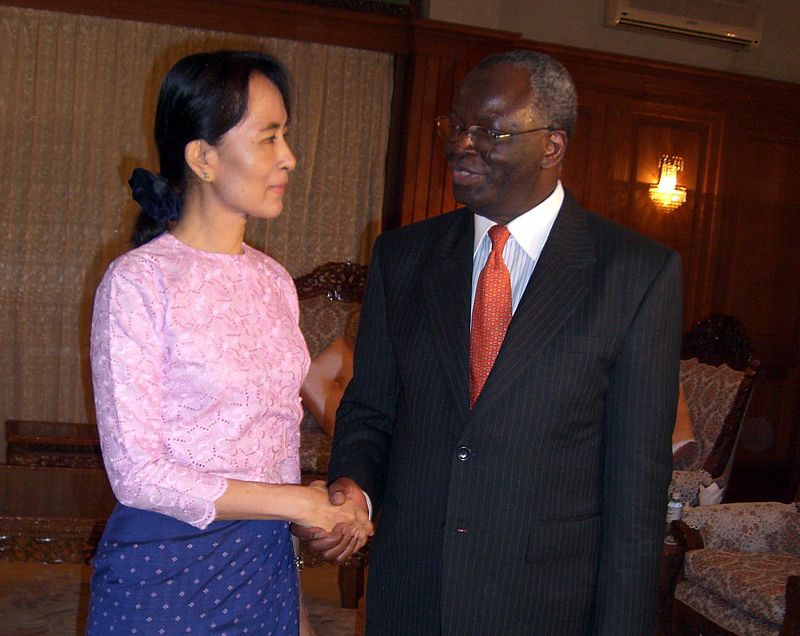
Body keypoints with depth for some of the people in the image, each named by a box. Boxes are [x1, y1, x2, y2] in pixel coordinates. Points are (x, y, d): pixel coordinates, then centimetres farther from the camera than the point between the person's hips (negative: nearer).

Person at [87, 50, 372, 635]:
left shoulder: (274, 280, 4)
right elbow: (137, 473, -17)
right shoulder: (139, 282, -15)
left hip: (269, 560, 5)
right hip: (166, 567, -5)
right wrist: (295, 503, -14)